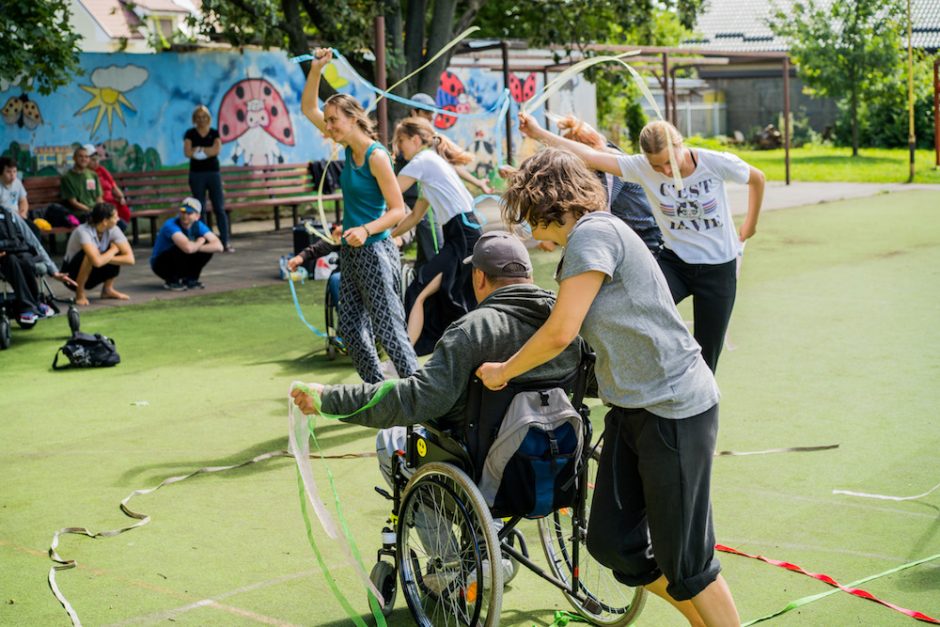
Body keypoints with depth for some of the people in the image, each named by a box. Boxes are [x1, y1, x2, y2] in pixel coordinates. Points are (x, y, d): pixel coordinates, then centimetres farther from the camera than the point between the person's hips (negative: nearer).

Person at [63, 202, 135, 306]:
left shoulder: (113, 230, -14)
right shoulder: (83, 232, -30)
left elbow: (130, 259, -21)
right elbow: (97, 261, -44)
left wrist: (104, 258, -31)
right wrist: (113, 250, -25)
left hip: (92, 275, 6)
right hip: (73, 275, -6)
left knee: (117, 246, -15)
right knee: (90, 255, -35)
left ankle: (107, 289, -2)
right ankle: (80, 293, -16)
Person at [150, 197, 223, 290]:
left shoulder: (198, 225, -10)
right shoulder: (171, 225, -29)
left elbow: (218, 246, -21)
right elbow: (188, 248, -45)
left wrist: (195, 247, -32)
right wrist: (199, 242, -23)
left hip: (181, 263, 6)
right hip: (161, 264, -6)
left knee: (208, 247, -15)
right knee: (182, 248, -35)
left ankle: (190, 279, 1)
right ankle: (172, 281, -11)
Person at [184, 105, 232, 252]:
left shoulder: (215, 133, 8)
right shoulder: (190, 134, 5)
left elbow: (217, 150, -9)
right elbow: (188, 152, -10)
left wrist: (199, 149, -9)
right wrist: (208, 151, -8)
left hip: (213, 173, 1)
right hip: (196, 174, 0)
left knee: (219, 208, -3)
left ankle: (225, 242, -3)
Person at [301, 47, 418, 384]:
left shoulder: (376, 156, -16)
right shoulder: (349, 148, 7)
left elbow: (397, 209, -15)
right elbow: (308, 108, 14)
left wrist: (366, 230, -30)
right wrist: (316, 69, 2)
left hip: (374, 252, -9)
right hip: (351, 254, 9)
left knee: (389, 330, -8)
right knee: (351, 331, 10)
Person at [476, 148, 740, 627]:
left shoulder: (593, 233, -13)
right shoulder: (585, 242, 17)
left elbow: (560, 332, -17)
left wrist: (502, 371, -2)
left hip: (674, 408, -10)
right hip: (633, 407, 10)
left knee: (684, 562, -3)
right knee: (611, 542, 9)